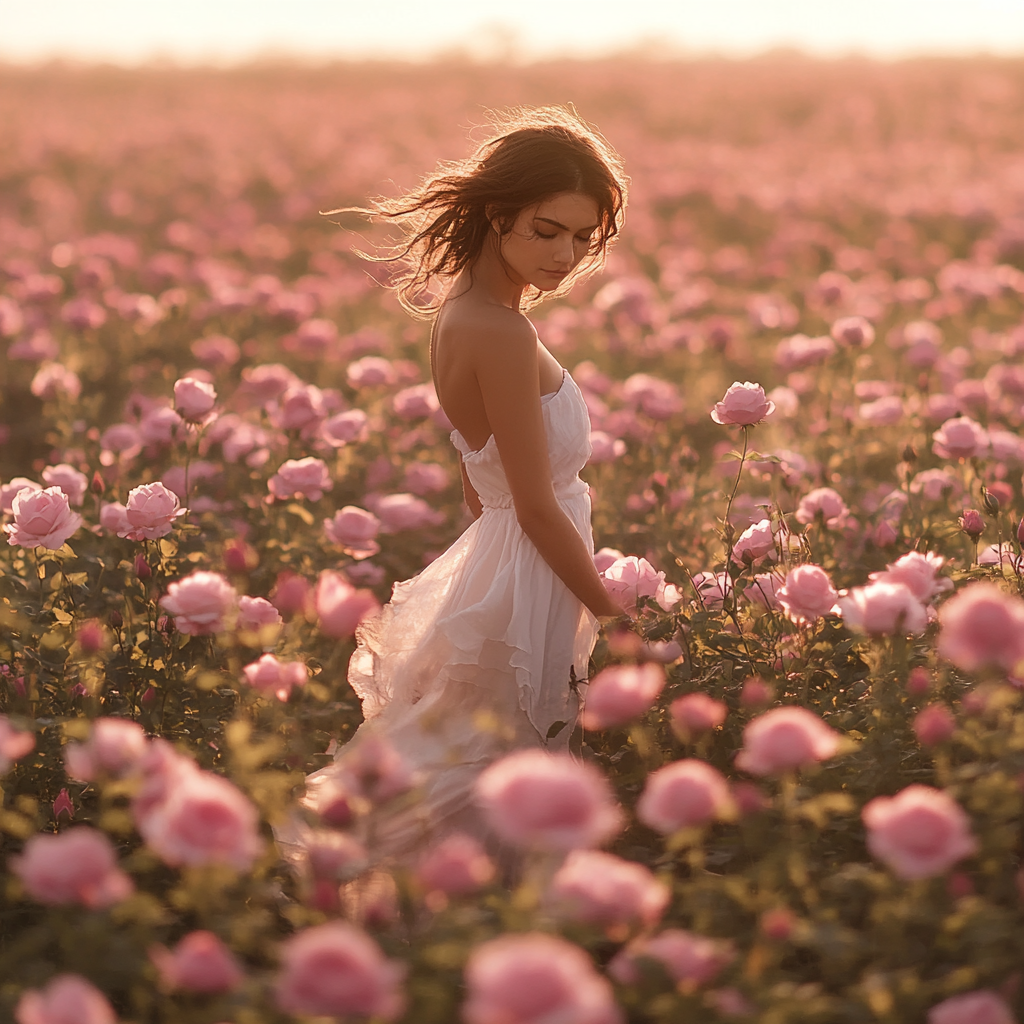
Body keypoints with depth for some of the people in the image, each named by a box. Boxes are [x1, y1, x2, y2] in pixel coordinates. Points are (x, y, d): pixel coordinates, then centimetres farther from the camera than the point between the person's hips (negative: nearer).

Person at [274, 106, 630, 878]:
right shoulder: (501, 334, -24)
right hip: (530, 594, -9)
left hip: (492, 557, 9)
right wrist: (618, 619, -12)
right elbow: (538, 509, -21)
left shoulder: (463, 310, 5)